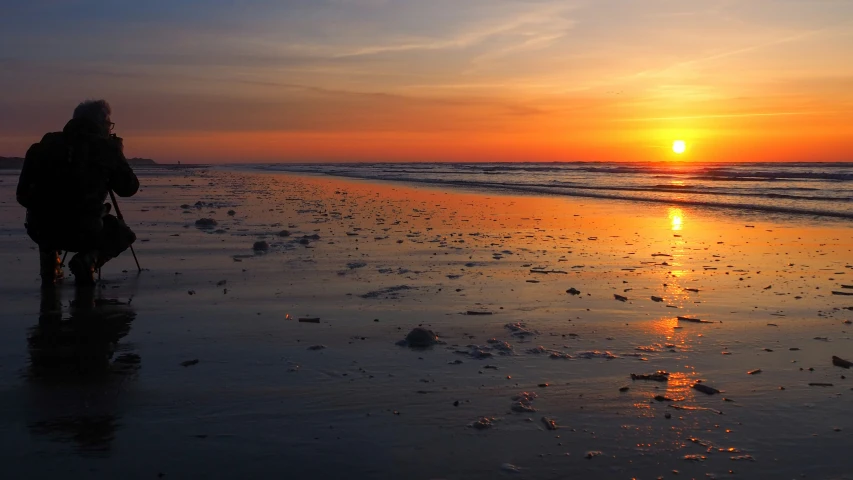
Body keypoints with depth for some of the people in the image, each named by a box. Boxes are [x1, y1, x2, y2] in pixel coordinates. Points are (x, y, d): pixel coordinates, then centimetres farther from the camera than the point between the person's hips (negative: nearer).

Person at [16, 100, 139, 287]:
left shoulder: (47, 143, 11)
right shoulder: (106, 148, 1)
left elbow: (23, 194, 13)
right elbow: (129, 188, 10)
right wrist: (118, 154, 23)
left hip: (40, 230, 4)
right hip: (83, 231, -4)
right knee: (124, 235, 25)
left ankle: (49, 268, 20)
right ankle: (88, 259, -4)